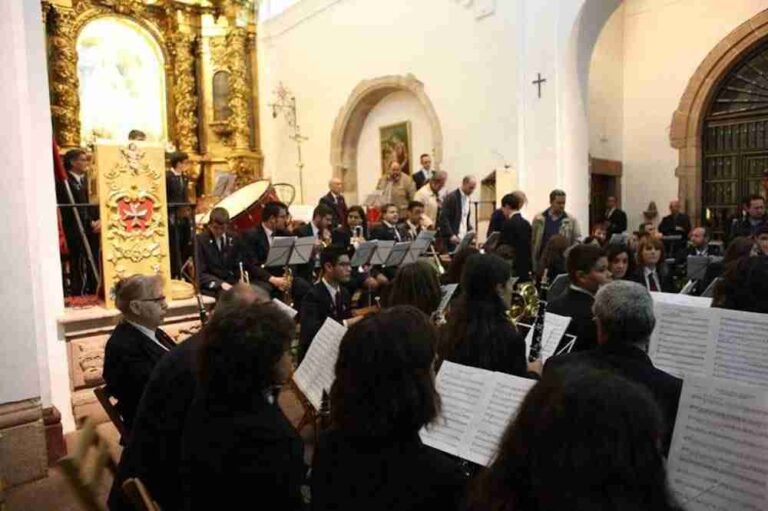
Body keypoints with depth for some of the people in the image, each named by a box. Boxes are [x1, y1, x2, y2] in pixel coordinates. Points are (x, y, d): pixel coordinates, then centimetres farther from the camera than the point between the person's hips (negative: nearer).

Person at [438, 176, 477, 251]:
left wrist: (471, 229, 6)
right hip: (453, 239, -8)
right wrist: (451, 235, -22)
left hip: (464, 239, 8)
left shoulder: (467, 199, 15)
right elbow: (443, 218, -16)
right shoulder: (451, 197, -10)